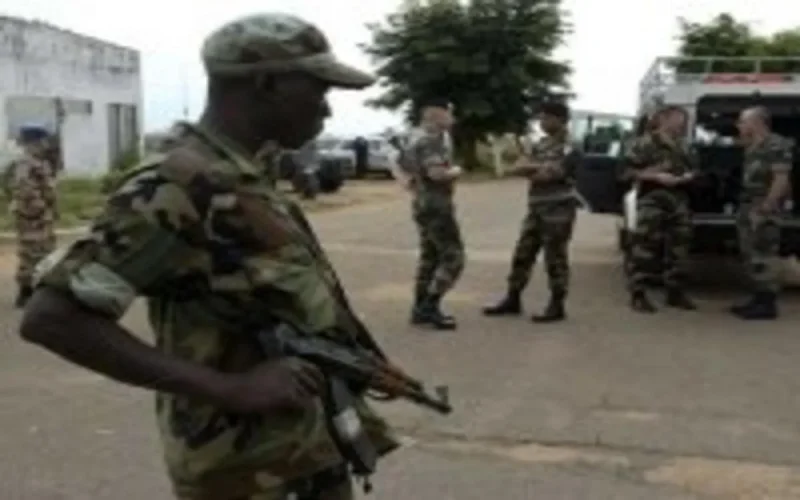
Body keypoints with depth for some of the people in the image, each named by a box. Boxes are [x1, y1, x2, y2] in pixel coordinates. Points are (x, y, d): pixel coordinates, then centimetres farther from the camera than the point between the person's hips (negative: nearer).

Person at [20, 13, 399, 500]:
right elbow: (51, 318, -26)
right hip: (245, 461, -8)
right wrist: (231, 389, -26)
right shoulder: (178, 186, -21)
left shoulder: (249, 178, 6)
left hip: (314, 433, 9)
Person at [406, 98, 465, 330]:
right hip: (436, 205, -10)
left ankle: (421, 308, 17)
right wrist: (455, 172, -9)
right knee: (453, 257, -6)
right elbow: (436, 173, -29)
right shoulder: (431, 138, -17)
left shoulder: (417, 136, 16)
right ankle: (429, 307, -7)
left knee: (429, 256, 14)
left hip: (423, 203, 10)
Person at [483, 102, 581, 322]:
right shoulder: (540, 144, 14)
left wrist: (529, 170, -3)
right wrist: (539, 166, -13)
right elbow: (518, 167, 5)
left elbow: (547, 175, -21)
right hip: (536, 208, 8)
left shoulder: (569, 148, -10)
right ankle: (512, 300, 19)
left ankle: (557, 306, 7)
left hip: (558, 209, -8)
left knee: (555, 258, -2)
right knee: (522, 254, 10)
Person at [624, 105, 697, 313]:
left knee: (677, 248, 9)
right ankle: (638, 295, -5)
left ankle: (675, 292, 20)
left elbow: (691, 169, 27)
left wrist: (689, 175, 3)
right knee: (644, 248, -9)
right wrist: (657, 176, -16)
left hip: (678, 201, 7)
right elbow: (629, 170, -9)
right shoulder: (644, 143, -5)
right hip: (652, 200, -7)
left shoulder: (681, 147, 17)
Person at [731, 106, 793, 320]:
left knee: (764, 256, -8)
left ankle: (767, 304, -5)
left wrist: (766, 206, -22)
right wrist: (744, 207, 17)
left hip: (763, 210, -10)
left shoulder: (776, 145, -12)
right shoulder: (752, 148, 18)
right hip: (748, 209, 10)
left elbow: (782, 180, -18)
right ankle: (758, 300, 19)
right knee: (752, 256, 12)